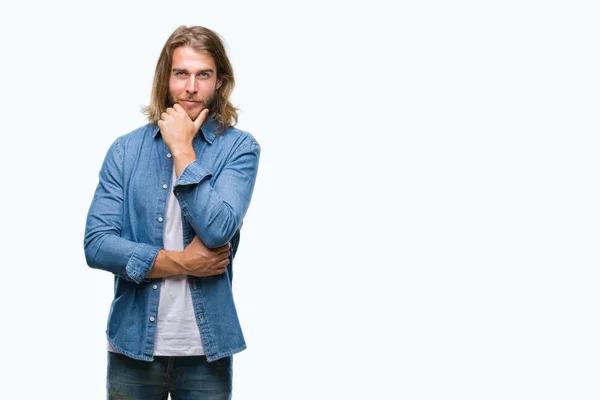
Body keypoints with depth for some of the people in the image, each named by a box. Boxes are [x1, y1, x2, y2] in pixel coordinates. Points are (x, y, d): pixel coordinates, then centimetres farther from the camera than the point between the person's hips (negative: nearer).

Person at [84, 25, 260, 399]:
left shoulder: (239, 148, -3)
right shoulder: (126, 149, 1)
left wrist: (182, 148, -12)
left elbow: (218, 232, -18)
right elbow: (97, 244, -6)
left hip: (206, 349, -1)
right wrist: (181, 262, -13)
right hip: (132, 343, 1)